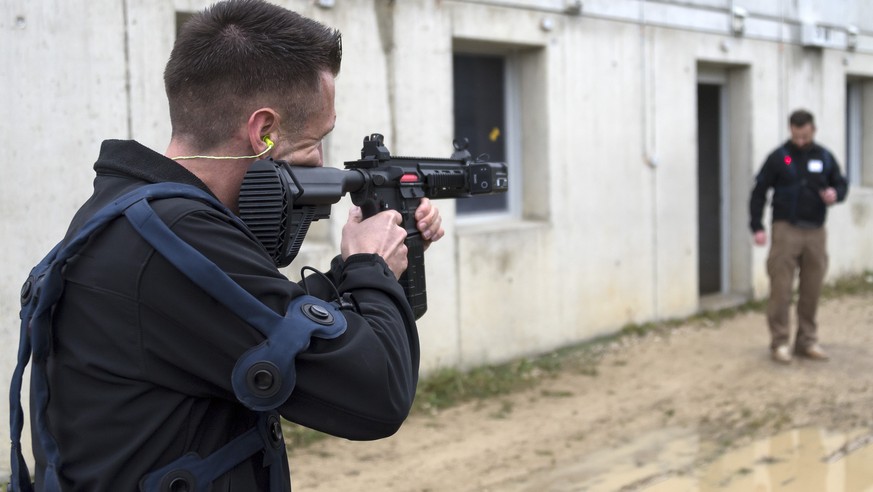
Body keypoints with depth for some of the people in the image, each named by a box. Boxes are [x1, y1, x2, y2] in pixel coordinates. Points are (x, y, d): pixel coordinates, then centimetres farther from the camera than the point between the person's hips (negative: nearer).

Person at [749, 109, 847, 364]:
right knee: (781, 289, -4)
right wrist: (757, 227, -8)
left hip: (816, 232, 3)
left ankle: (807, 341, 16)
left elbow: (842, 184, 15)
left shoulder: (825, 157, 8)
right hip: (786, 230, -3)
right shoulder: (778, 157, -1)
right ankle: (779, 343, 3)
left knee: (812, 291, 6)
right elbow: (759, 192, 0)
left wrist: (835, 194, -10)